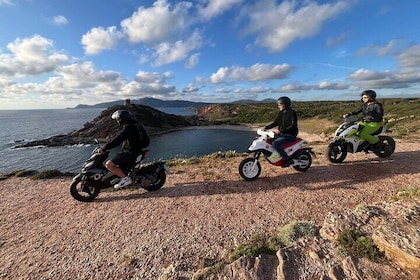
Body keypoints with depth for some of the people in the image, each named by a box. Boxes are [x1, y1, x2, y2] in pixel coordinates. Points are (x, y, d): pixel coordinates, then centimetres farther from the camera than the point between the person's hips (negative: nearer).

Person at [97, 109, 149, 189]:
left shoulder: (128, 128, -20)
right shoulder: (135, 126, 12)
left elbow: (117, 140, -25)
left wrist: (103, 149, -20)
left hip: (129, 152, -10)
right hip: (134, 151, 10)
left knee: (109, 164, -14)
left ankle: (125, 178, -13)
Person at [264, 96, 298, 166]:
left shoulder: (291, 112, -14)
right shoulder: (281, 113, 12)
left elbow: (292, 125, -25)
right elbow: (275, 122, 13)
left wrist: (280, 130, -34)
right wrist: (266, 127, 1)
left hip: (290, 135, -9)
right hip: (282, 134, 9)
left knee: (275, 144, -28)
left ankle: (288, 159, -18)